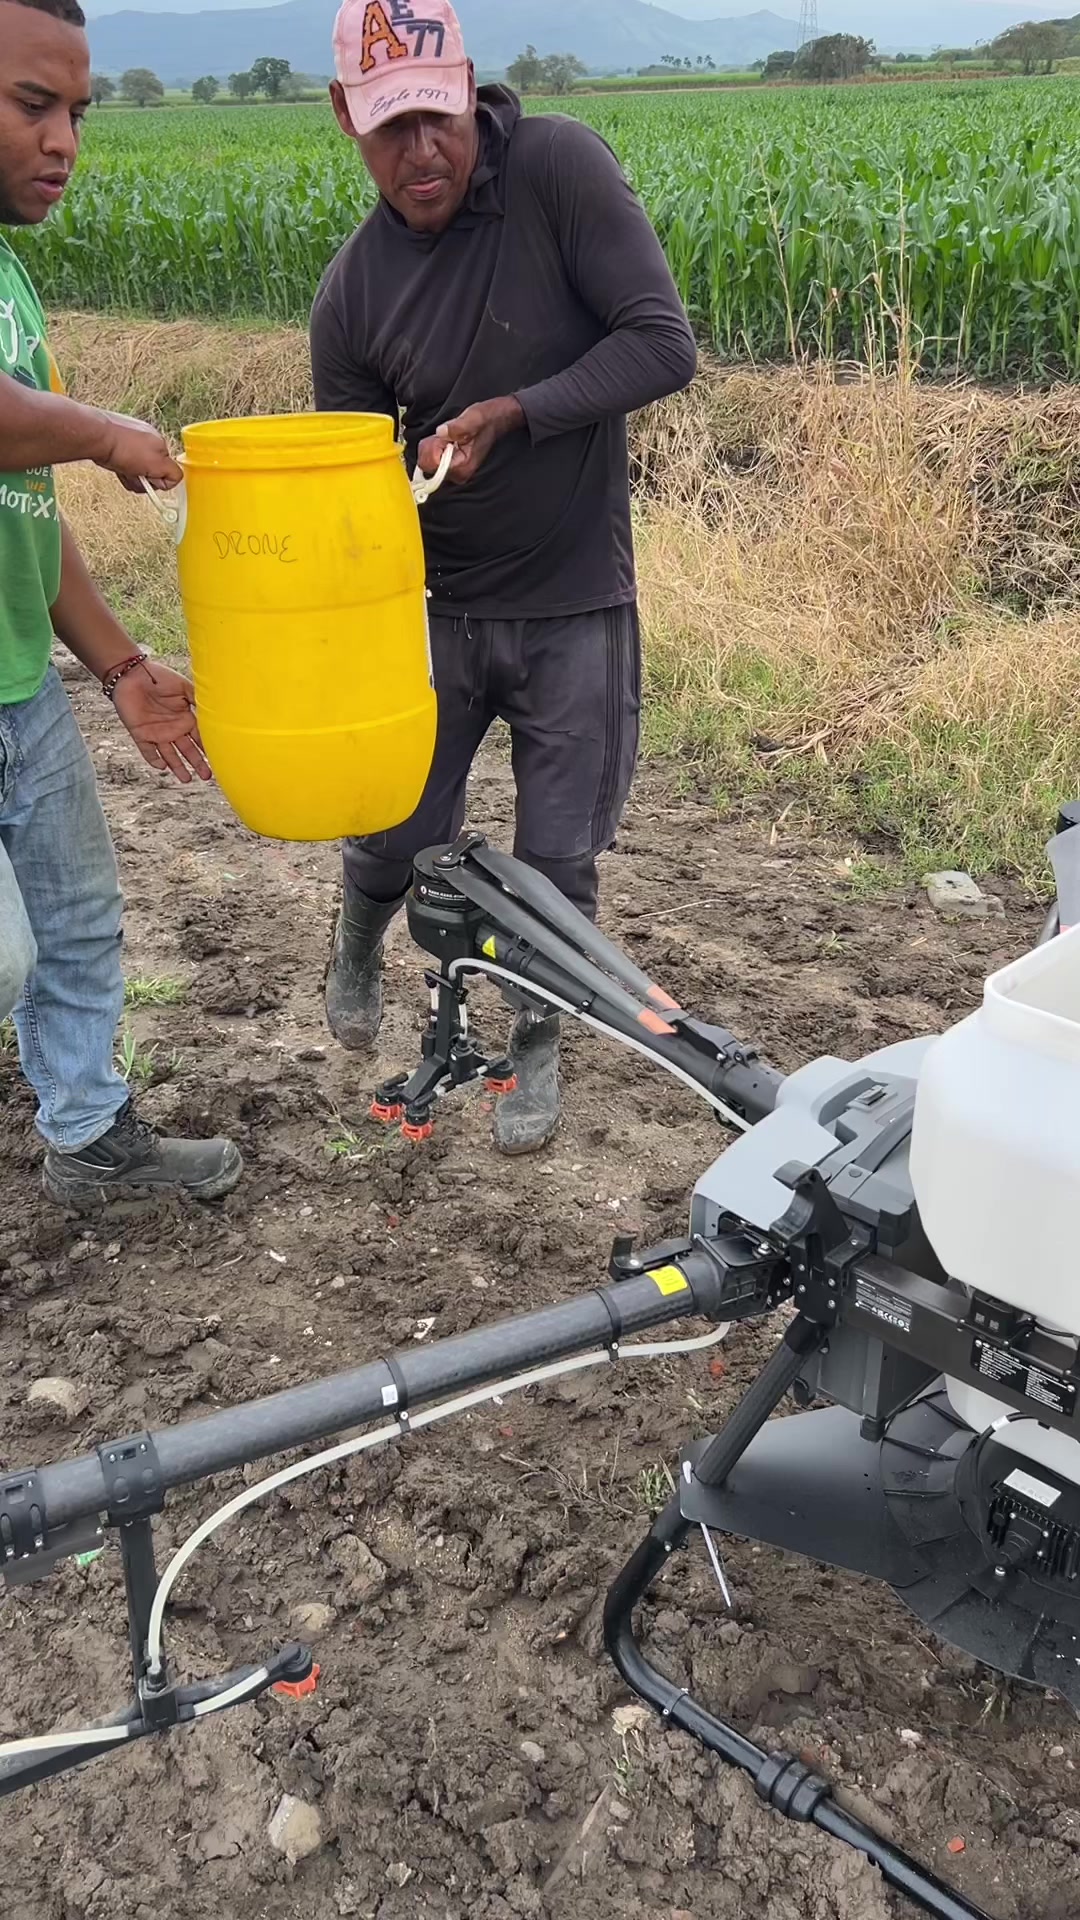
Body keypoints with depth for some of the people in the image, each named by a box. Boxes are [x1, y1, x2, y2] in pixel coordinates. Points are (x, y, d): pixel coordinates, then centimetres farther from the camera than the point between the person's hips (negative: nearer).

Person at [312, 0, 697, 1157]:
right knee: (393, 839, 11)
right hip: (434, 606, 2)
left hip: (574, 604, -2)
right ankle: (356, 950, 48)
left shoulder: (560, 168, -14)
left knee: (556, 859, 5)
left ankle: (536, 1050, 31)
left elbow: (663, 345, -18)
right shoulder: (351, 294, -6)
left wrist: (511, 415, -26)